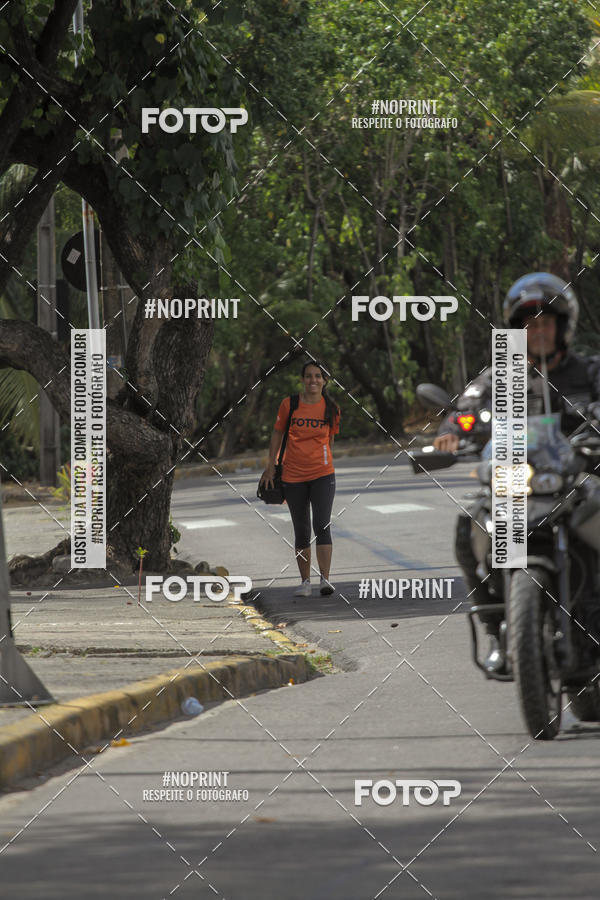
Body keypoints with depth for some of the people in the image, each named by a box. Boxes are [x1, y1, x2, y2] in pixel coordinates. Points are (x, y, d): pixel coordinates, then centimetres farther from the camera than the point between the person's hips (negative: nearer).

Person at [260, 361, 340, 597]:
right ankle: (305, 582, 15)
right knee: (301, 531, 7)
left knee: (322, 525, -14)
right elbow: (277, 433, 9)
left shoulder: (331, 409, 1)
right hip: (293, 476, 1)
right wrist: (271, 465, 8)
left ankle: (325, 579, -17)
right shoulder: (289, 404, -1)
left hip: (322, 474, -1)